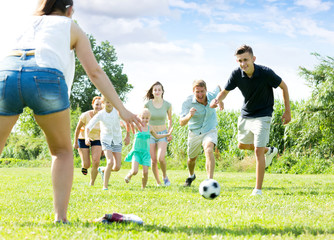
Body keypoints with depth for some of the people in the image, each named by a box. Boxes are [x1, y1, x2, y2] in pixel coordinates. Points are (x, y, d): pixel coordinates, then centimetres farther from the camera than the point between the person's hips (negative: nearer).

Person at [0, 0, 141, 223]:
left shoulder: (26, 23, 36)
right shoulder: (72, 27, 27)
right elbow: (95, 73, 20)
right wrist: (122, 109, 18)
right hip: (45, 78, -2)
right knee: (63, 151, 18)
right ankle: (60, 218, 6)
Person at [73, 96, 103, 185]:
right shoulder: (85, 115, -22)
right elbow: (78, 128, -7)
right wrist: (75, 142, -1)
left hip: (97, 140, 2)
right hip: (83, 139, -2)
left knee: (96, 162, -19)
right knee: (86, 165, -6)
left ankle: (92, 183, -1)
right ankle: (84, 166, 34)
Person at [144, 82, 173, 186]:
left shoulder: (167, 105, -5)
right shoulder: (148, 104, -8)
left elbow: (170, 119, 12)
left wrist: (170, 132, 1)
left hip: (163, 134, 0)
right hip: (150, 134, 1)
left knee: (161, 158, -20)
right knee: (153, 161, -3)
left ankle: (165, 176, 7)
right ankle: (158, 182, 13)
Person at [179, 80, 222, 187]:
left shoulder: (212, 96, -15)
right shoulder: (187, 103, -22)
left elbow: (218, 88, 11)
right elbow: (182, 123, -30)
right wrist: (189, 116, -49)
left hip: (210, 131, -1)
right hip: (194, 133, 1)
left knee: (209, 151, -31)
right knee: (192, 158, 18)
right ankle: (191, 176, 53)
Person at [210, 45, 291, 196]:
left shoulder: (265, 73, -23)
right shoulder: (237, 74, -14)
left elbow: (283, 86, -8)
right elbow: (225, 91, -2)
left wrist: (287, 111, -8)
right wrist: (218, 99, -27)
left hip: (262, 115, -5)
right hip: (245, 114, 5)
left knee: (258, 150, -14)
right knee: (243, 145, 19)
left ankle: (258, 189, -5)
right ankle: (269, 151, 48)